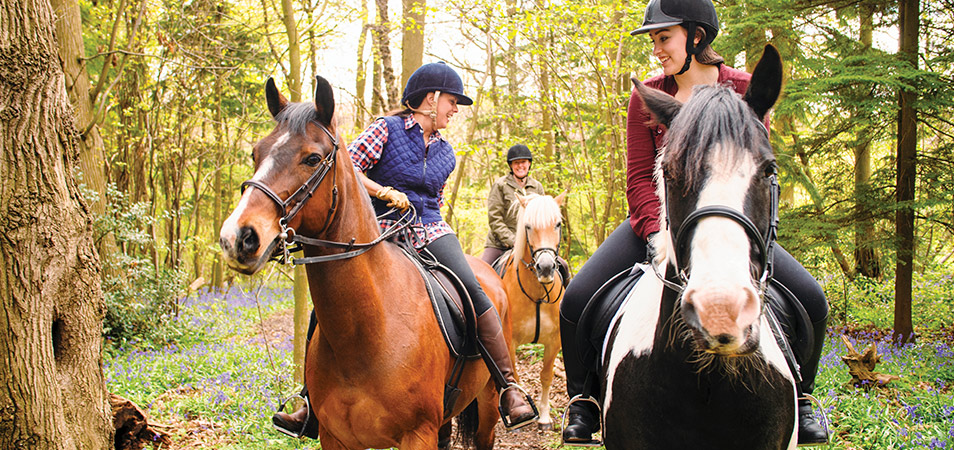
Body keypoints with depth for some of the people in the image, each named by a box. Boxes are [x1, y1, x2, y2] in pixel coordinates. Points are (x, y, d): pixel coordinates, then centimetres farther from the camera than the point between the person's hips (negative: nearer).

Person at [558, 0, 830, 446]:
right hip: (656, 221, 0)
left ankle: (796, 400, 11)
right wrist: (664, 233, -24)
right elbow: (639, 178, -7)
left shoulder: (744, 90, -5)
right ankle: (583, 401, 4)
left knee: (810, 300, -15)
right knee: (576, 300, -19)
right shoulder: (646, 96, -4)